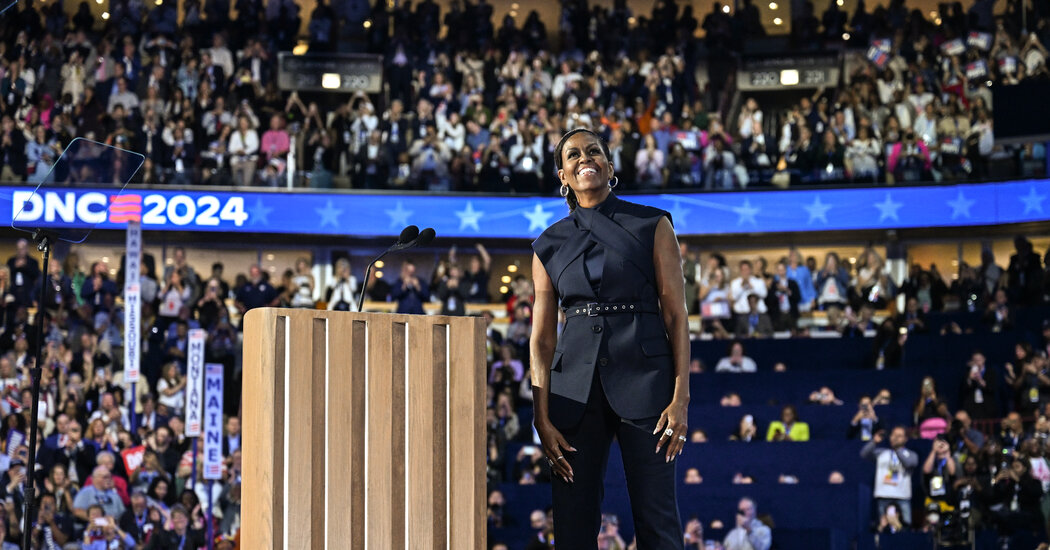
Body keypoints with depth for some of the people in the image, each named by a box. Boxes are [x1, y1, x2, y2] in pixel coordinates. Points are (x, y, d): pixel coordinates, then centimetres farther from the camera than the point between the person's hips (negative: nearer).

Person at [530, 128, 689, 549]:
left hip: (643, 376, -2)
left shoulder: (652, 226, 4)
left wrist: (681, 397, -9)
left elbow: (676, 314, 1)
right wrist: (542, 418, -1)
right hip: (576, 384, 3)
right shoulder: (549, 245, 12)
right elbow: (542, 338, 9)